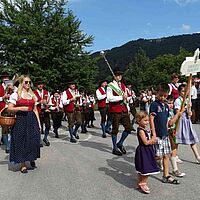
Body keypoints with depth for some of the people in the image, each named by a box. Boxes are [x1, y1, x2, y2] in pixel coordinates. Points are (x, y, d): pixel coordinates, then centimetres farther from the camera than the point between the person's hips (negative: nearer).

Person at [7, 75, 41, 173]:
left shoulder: (32, 95, 13)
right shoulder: (15, 95, -1)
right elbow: (9, 109, -4)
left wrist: (38, 122, 10)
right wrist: (21, 108, -17)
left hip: (32, 119, 4)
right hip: (21, 120, -4)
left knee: (33, 140, 2)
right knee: (21, 141, 0)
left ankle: (32, 159, 27)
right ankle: (23, 164, 12)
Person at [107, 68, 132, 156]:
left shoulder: (123, 85, 16)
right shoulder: (110, 86, -7)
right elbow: (109, 98, -21)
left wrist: (128, 109, 17)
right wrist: (121, 97, -22)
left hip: (124, 110, 7)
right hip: (115, 111, -7)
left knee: (129, 128, 5)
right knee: (115, 129, 2)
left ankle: (120, 144, 23)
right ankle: (115, 148, 15)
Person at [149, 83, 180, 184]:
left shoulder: (166, 106, 13)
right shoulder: (154, 104, -9)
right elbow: (151, 119, -13)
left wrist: (167, 132, 16)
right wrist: (154, 134, -17)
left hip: (165, 134, 7)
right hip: (157, 135, -7)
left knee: (166, 155, 10)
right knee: (158, 156, -7)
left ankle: (166, 176, 21)